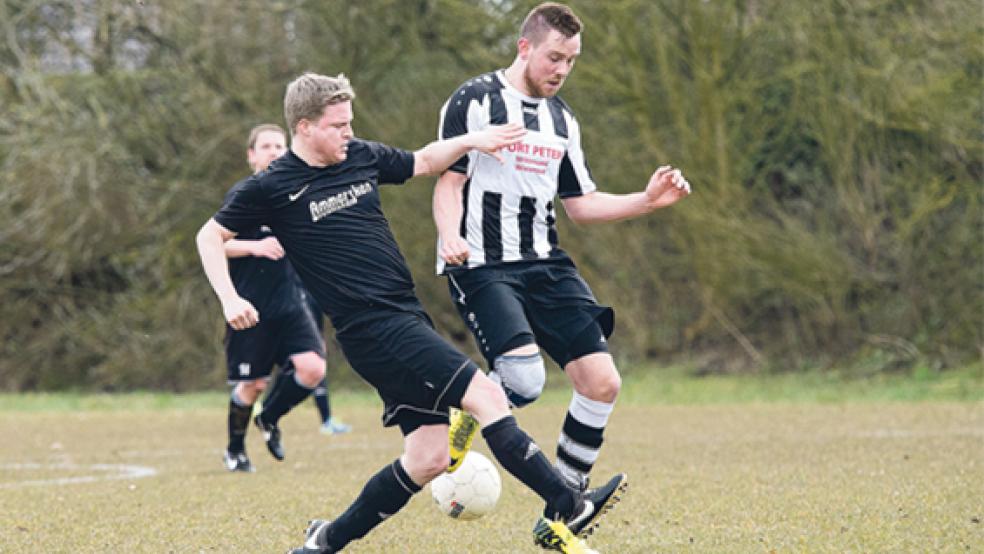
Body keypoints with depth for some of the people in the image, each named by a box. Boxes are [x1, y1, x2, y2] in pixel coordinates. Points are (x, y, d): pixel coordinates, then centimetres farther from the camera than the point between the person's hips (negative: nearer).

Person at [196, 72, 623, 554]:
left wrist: (470, 140, 12)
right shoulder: (270, 187, -5)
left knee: (427, 457, 5)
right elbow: (210, 236, 5)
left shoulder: (362, 157, 11)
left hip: (407, 320, 8)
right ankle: (565, 509, -14)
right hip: (371, 329, -8)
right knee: (486, 397, -16)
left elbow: (424, 161, 28)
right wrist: (230, 300, -6)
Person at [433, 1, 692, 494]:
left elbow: (580, 204, 20)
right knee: (524, 379, -27)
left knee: (602, 382, -6)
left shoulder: (561, 119, 17)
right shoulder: (474, 101, -4)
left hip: (545, 264, 7)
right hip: (482, 266, -7)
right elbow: (449, 181, -6)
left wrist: (646, 201, 7)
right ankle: (459, 431, 6)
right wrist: (450, 236, -25)